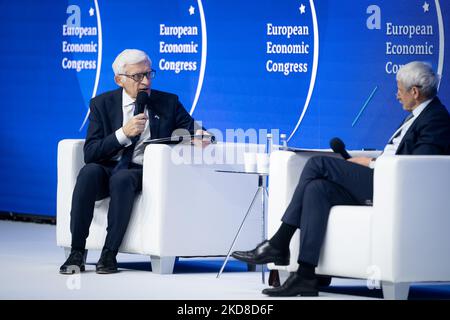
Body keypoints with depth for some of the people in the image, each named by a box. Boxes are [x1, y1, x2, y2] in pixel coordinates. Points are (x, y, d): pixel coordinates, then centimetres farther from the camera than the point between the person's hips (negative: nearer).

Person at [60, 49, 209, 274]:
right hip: (107, 169, 1)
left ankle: (110, 254, -29)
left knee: (122, 178, -36)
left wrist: (200, 134, -16)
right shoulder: (102, 104, 8)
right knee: (89, 172, -33)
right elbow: (90, 154, 0)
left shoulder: (168, 103, 10)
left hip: (143, 173, -1)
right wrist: (123, 133, -13)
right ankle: (77, 252, -29)